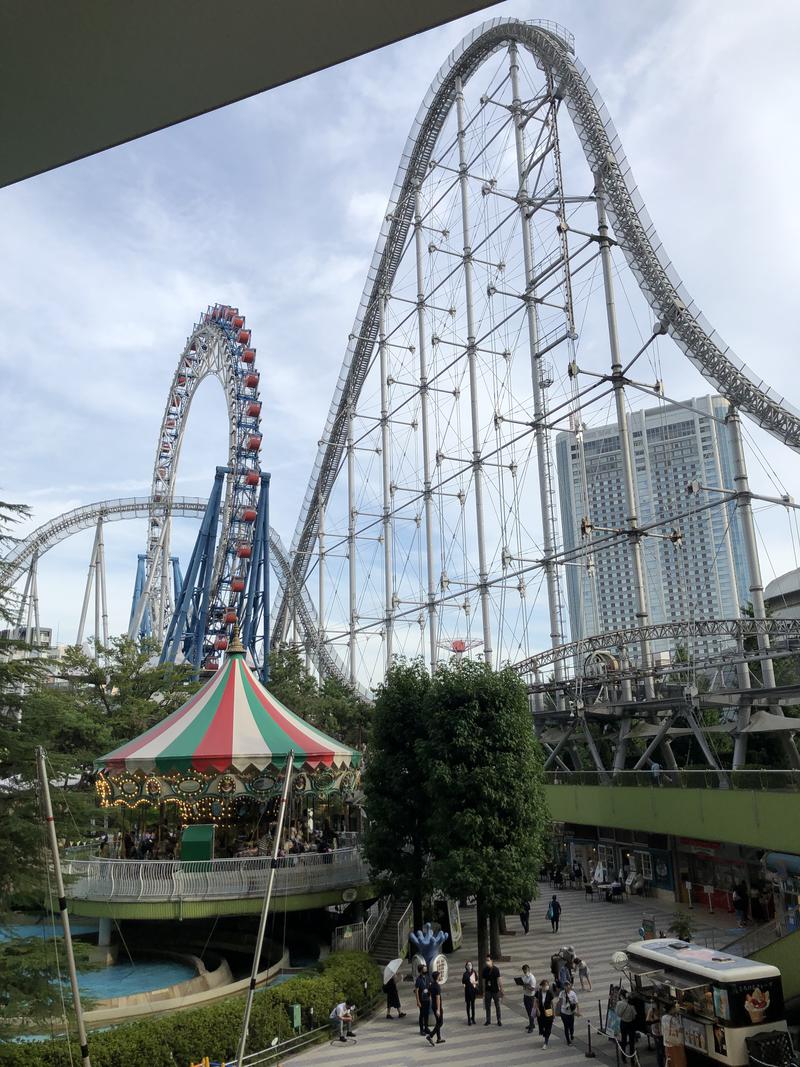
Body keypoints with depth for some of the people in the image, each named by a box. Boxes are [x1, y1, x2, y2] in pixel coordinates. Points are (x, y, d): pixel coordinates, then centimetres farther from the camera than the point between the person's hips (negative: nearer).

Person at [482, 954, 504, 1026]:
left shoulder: (495, 969, -11)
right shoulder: (485, 970, -2)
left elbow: (499, 980, -9)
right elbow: (484, 981, 5)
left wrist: (501, 990, -12)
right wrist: (484, 991, 6)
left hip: (495, 990, -3)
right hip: (488, 991, 3)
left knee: (497, 1006, 7)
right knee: (487, 1006, 7)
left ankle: (499, 1021, 19)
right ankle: (488, 1021, 20)